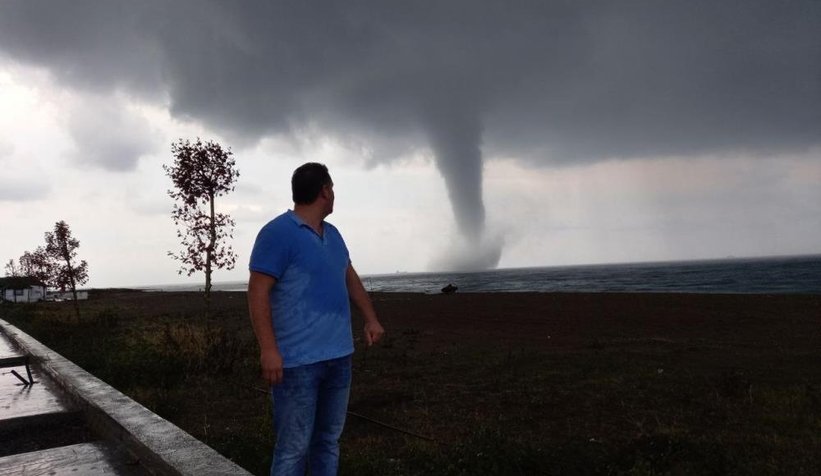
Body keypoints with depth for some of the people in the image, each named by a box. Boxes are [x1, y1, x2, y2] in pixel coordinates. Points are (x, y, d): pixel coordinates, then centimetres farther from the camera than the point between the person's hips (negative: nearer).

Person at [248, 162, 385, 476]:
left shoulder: (332, 234, 14)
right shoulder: (277, 233, -11)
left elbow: (350, 277, 24)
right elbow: (257, 292, -15)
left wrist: (371, 318, 15)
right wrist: (268, 349, -21)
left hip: (338, 356, 8)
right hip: (298, 360, -8)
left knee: (329, 440, 15)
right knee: (294, 448, -3)